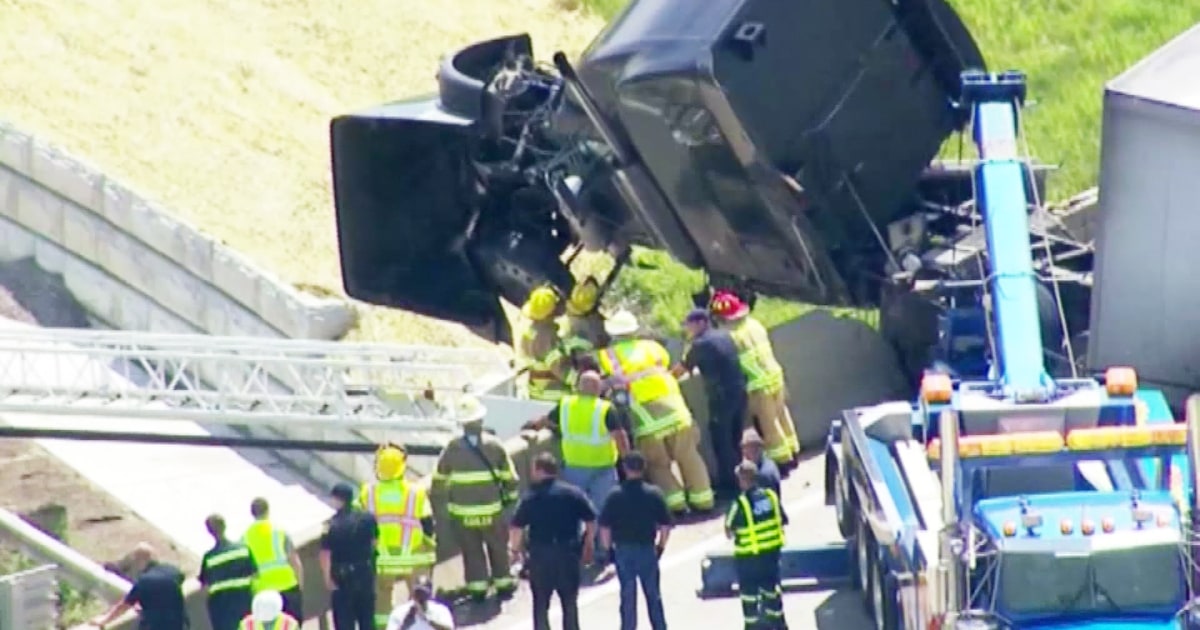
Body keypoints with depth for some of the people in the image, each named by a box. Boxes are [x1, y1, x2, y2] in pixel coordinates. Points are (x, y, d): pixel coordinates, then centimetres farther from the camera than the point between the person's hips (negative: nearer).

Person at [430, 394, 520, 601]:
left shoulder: (452, 448, -8)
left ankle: (477, 586, 11)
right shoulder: (494, 446, -9)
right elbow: (508, 475, -1)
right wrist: (511, 495, 15)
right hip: (491, 508, 0)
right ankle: (503, 582, 24)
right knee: (497, 547, 16)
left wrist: (436, 495, 20)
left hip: (462, 510, 0)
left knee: (471, 550, 10)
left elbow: (440, 477, 3)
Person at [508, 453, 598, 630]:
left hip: (540, 554, -2)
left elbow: (517, 527, -12)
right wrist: (588, 544, 11)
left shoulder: (531, 497, -7)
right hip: (568, 552, 2)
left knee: (540, 603, 9)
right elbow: (591, 521, -1)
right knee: (570, 602, 14)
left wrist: (515, 549, 3)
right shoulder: (573, 494, -1)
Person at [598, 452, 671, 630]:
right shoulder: (654, 494, -6)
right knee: (653, 595, 12)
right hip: (647, 549, 0)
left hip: (623, 549, 0)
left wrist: (609, 548, 5)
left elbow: (604, 527, -8)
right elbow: (665, 526, -5)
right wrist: (660, 546, 9)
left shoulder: (615, 496, -8)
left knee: (627, 595, 7)